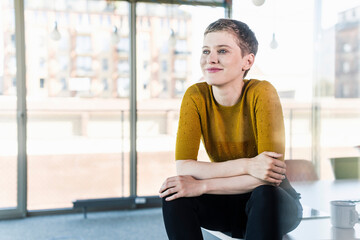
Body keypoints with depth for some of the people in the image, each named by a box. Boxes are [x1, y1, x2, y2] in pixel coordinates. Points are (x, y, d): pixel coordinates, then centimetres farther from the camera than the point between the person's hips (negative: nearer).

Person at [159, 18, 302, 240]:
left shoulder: (261, 93, -21)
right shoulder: (196, 96, -12)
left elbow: (272, 176, -28)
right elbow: (183, 168, -21)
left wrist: (201, 186, -32)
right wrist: (246, 165, -33)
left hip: (273, 204, -2)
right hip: (228, 204, 3)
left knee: (265, 194, -35)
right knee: (174, 195, -23)